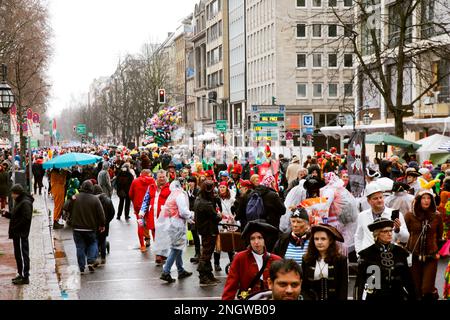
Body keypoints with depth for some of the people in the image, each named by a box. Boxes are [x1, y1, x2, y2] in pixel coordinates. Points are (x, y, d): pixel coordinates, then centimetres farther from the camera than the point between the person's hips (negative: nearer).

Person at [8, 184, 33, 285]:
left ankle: (25, 277, 1)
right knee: (18, 254, 16)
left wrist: (14, 228, -20)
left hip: (21, 234, -10)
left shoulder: (25, 203, -17)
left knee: (23, 255, -4)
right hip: (17, 234, 10)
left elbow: (26, 218, -23)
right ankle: (21, 274, 26)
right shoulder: (18, 201, 14)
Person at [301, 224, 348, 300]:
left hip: (333, 298, -2)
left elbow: (343, 288, -1)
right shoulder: (307, 260, 7)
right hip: (312, 298, 2)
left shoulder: (340, 260, 1)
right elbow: (303, 286, 7)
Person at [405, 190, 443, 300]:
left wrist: (438, 251, 10)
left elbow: (440, 236, 12)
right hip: (414, 256, 0)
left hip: (431, 256, 0)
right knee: (416, 289, 5)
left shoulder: (437, 216, 1)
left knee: (427, 289, -8)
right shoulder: (410, 216, -3)